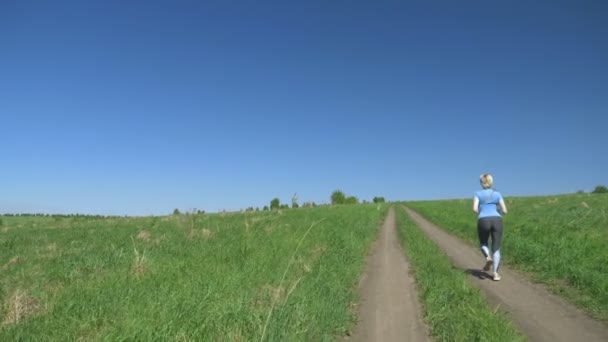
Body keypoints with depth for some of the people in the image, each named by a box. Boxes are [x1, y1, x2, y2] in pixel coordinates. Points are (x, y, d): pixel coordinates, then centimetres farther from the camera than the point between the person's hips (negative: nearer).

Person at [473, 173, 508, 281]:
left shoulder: (478, 194, 9)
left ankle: (488, 258, -9)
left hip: (483, 221, -1)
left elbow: (475, 209, -4)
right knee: (496, 247, 6)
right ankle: (495, 273, -6)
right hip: (497, 221, 1)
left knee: (483, 243, 22)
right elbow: (504, 211, 10)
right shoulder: (497, 194, 14)